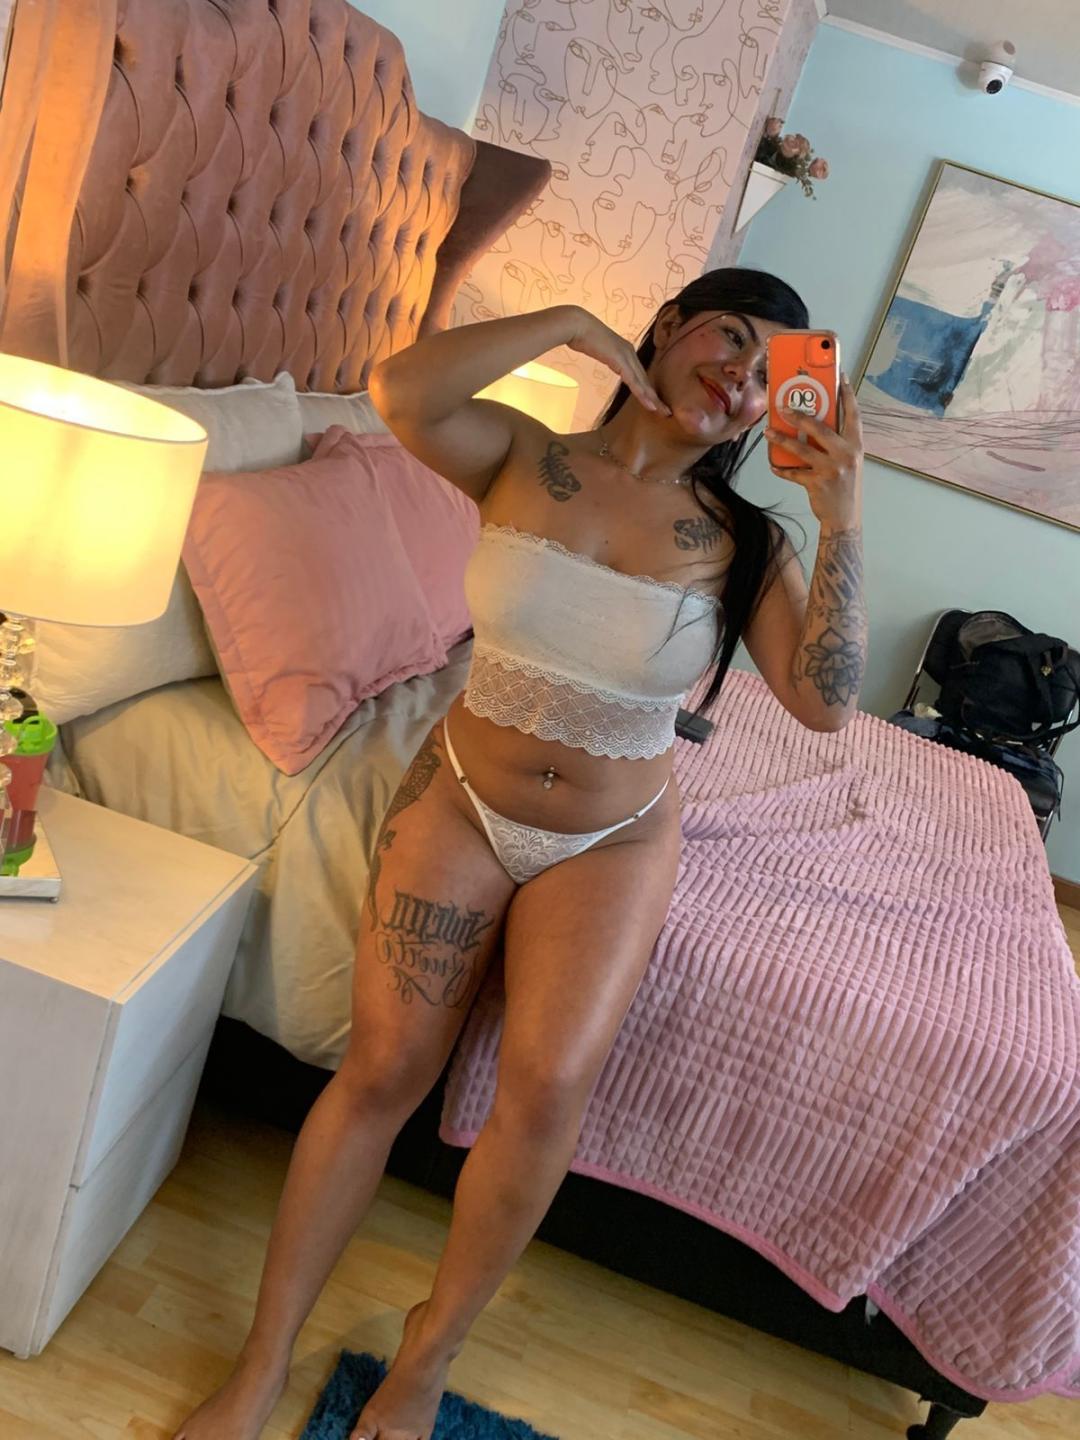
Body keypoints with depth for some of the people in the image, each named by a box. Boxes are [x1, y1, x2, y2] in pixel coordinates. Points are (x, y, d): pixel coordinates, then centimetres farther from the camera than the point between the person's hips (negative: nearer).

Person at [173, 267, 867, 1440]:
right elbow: (399, 391, -25)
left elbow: (823, 703, -16)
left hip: (610, 841, 0)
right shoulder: (525, 458, -6)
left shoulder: (744, 542, -5)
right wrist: (571, 322, -17)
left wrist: (841, 521, -21)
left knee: (548, 1086, -19)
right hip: (463, 799, 0)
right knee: (382, 1067, -9)